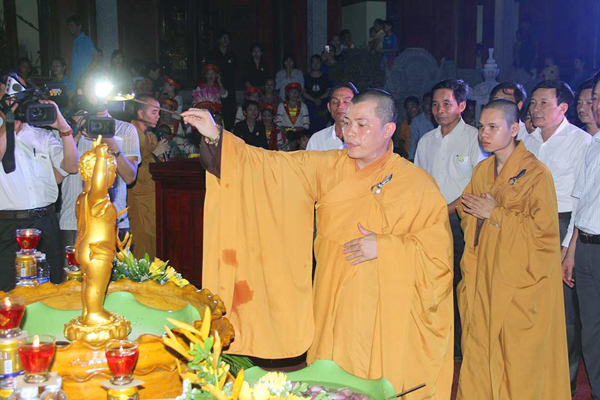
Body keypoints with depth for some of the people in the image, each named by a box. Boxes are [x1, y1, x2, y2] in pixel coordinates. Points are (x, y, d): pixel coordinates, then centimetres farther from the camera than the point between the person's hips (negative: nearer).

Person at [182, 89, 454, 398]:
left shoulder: (418, 184, -7)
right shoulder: (328, 167, 1)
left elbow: (439, 249, -8)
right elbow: (270, 165, -3)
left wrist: (385, 247, -18)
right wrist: (216, 137, -13)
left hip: (385, 318, -3)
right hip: (332, 311, 3)